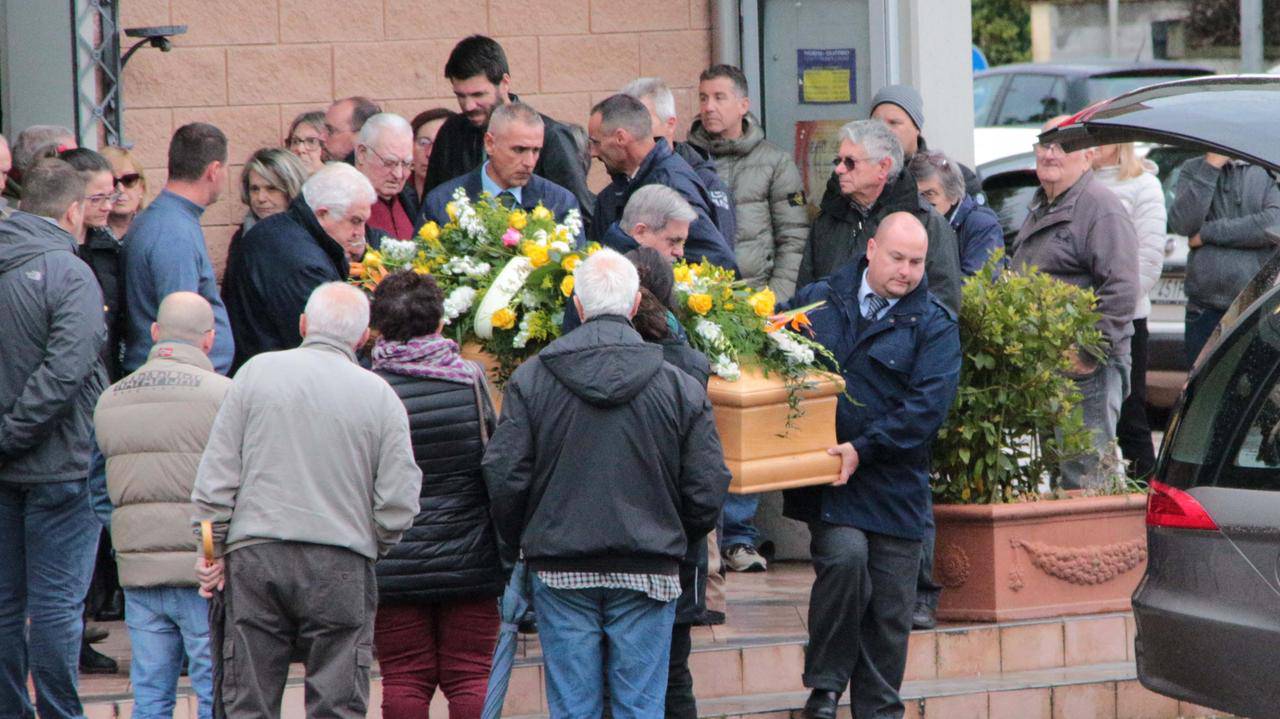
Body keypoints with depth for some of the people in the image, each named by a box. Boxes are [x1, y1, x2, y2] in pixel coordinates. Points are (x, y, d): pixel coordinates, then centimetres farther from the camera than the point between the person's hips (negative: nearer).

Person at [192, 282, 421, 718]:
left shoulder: (257, 372, 3)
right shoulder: (379, 395, 1)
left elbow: (216, 473, 2)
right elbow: (398, 502, -1)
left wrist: (213, 547, 9)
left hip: (255, 556, 1)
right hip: (342, 566, -1)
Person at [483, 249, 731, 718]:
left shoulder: (530, 380, -3)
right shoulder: (680, 388, -2)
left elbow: (505, 478, -4)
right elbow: (707, 490, 0)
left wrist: (517, 543, 13)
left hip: (560, 572, 0)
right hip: (648, 570, 0)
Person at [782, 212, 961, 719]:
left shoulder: (934, 326, 1)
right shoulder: (818, 301, 8)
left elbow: (928, 406, -10)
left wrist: (864, 449, -19)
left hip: (893, 484, 1)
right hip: (824, 480, -1)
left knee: (889, 607, 5)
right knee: (844, 555, -24)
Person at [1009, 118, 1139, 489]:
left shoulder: (1100, 207, -10)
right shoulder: (1041, 209, 21)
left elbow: (1121, 290, -19)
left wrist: (1091, 354, -21)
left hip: (1086, 374, -10)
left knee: (1084, 481, -11)